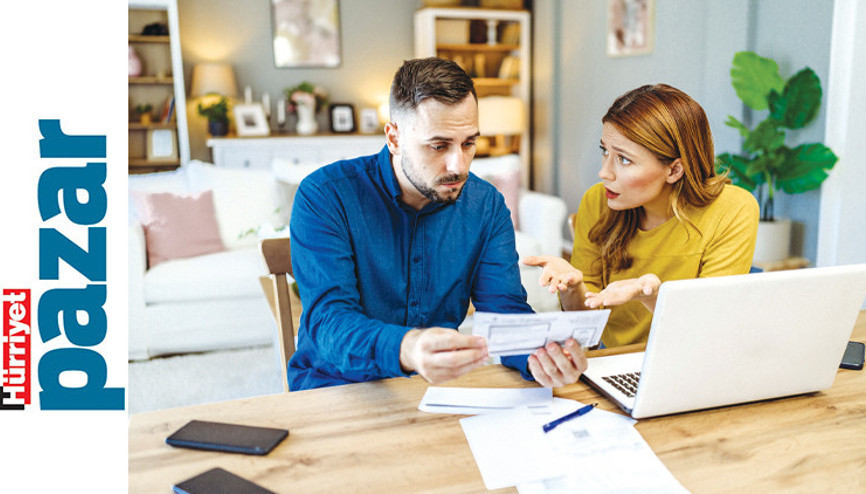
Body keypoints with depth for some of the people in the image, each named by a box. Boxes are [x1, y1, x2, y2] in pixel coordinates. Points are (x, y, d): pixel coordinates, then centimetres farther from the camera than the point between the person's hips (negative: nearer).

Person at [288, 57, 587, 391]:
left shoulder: (486, 205, -1)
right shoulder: (324, 197, -15)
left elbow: (506, 309, -6)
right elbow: (329, 321, -24)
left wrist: (539, 354, -30)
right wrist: (406, 350, -45)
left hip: (439, 390, 2)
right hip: (336, 387, -1)